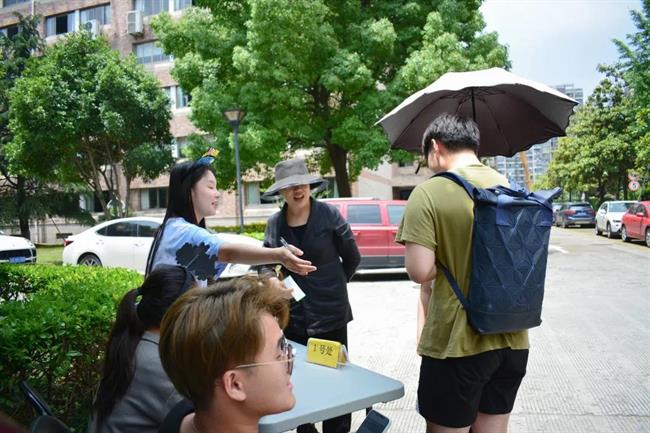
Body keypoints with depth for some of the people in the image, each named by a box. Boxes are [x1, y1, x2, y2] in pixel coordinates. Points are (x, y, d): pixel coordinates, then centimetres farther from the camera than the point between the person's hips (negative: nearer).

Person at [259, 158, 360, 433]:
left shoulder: (329, 215, -7)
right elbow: (265, 262, 12)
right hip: (293, 317, 3)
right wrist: (271, 278, -9)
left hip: (330, 314, -3)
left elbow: (352, 258, 2)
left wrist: (333, 284, 7)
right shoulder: (275, 223, 2)